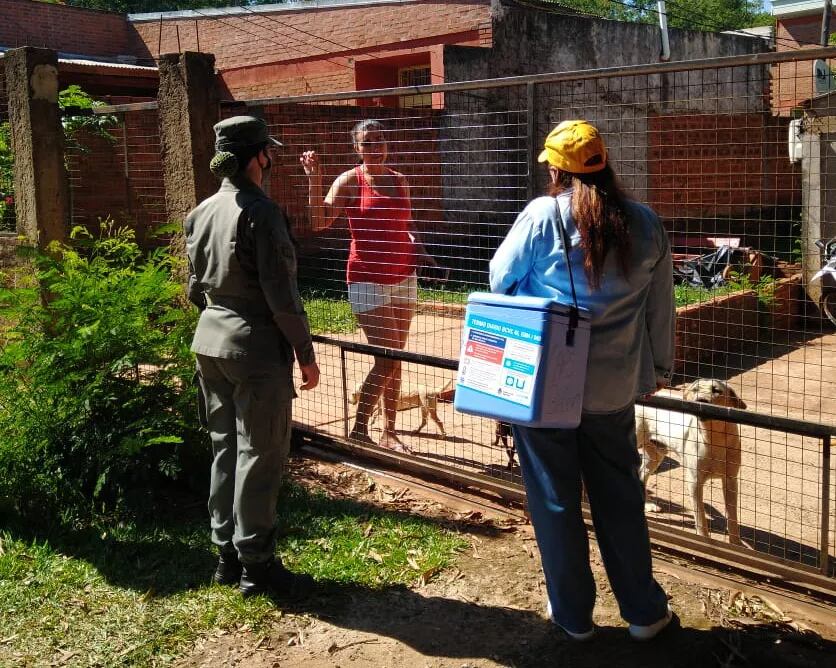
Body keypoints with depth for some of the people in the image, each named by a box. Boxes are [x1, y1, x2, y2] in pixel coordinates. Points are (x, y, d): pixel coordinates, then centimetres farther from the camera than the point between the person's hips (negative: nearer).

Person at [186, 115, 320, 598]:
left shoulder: (202, 212, 8)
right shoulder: (261, 213, -16)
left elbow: (196, 287, 15)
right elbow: (281, 295, -18)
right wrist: (306, 354, -10)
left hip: (210, 342, 8)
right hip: (257, 347, -8)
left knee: (225, 448, 15)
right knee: (260, 456, 1)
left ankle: (228, 555, 25)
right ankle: (257, 566, 11)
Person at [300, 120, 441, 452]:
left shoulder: (399, 180, 10)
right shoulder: (349, 181, -5)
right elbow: (320, 221, -16)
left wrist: (420, 252, 4)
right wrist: (314, 180, -24)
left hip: (402, 278, 5)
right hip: (367, 281, -5)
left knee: (395, 359, 9)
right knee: (388, 358, -10)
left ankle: (389, 433, 19)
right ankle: (359, 430, 6)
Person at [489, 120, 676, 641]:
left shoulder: (542, 215, -11)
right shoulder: (645, 224, 0)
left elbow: (501, 278, -1)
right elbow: (661, 307, 7)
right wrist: (660, 368, 19)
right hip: (614, 388, 3)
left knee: (555, 501, 11)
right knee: (620, 499, 16)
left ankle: (573, 614, 25)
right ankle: (644, 611, 28)